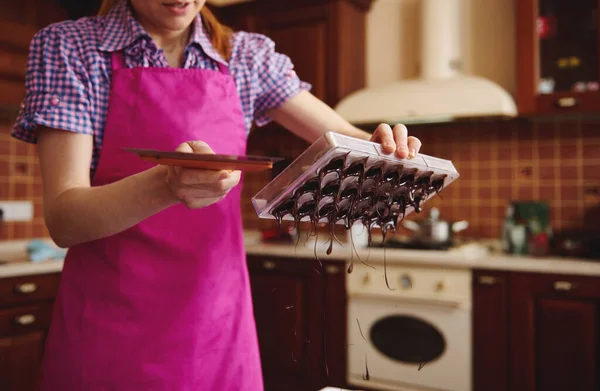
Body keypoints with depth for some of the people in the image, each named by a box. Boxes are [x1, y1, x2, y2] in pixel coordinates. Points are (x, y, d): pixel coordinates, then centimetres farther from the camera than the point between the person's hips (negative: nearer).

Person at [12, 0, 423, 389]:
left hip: (219, 330, 3)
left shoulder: (249, 56, 1)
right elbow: (63, 219, -15)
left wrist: (384, 148, -20)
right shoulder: (67, 47, -6)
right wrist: (166, 184, -34)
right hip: (110, 332, -2)